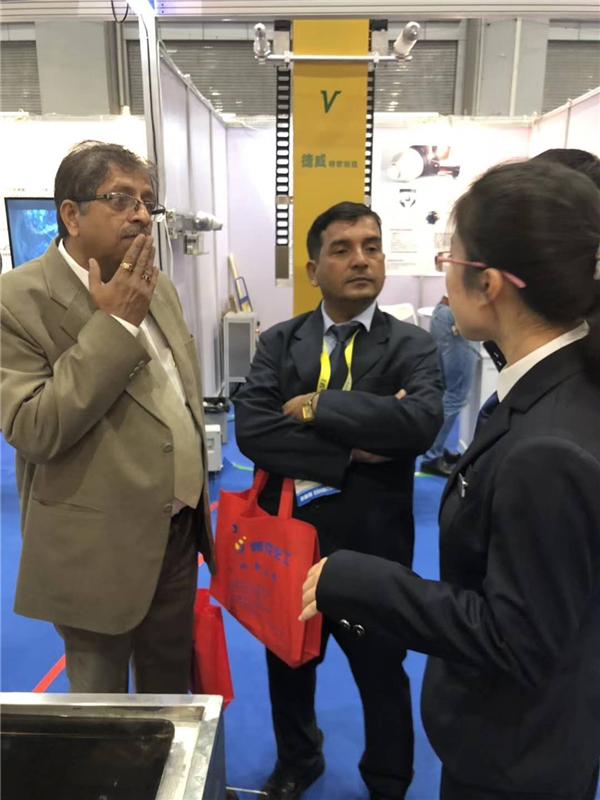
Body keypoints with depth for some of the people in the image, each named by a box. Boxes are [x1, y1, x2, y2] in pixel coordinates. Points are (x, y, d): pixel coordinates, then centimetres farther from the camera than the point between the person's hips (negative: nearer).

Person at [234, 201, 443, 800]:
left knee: (382, 678, 21)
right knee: (288, 667, 26)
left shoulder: (412, 347, -9)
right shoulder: (278, 342, -3)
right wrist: (350, 451, -24)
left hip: (373, 549, -2)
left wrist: (317, 406, -23)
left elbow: (421, 421, -29)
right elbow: (251, 430, -18)